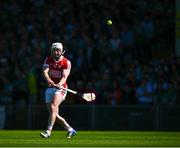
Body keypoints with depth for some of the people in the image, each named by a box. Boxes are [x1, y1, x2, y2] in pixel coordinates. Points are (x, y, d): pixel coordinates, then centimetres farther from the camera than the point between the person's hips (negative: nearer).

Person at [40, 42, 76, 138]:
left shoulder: (66, 62, -7)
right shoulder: (48, 60, 3)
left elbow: (64, 76, -18)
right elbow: (45, 72, -14)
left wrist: (59, 84, -40)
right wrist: (49, 81, -35)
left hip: (60, 88, -5)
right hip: (50, 88, 5)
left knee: (53, 107, -27)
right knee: (54, 114, 5)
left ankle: (48, 131, -31)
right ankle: (70, 130, 22)